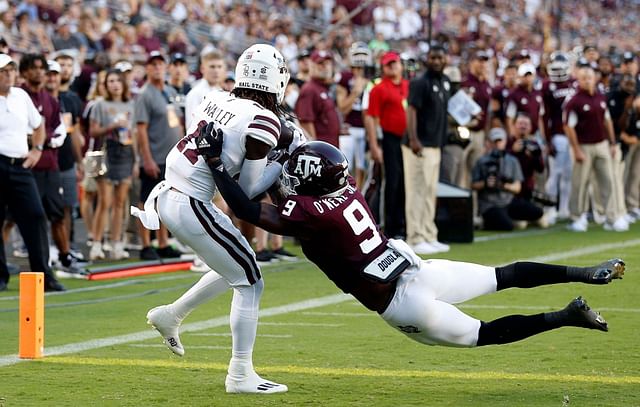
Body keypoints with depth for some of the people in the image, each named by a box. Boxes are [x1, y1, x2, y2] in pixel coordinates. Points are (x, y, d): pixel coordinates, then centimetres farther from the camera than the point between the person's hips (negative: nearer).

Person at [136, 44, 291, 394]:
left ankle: (171, 315, 32)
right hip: (192, 207, -8)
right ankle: (241, 375, 6)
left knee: (236, 270, 25)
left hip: (167, 195, 8)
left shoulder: (217, 100, 6)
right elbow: (248, 189, -7)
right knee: (249, 283, 5)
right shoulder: (264, 122, -12)